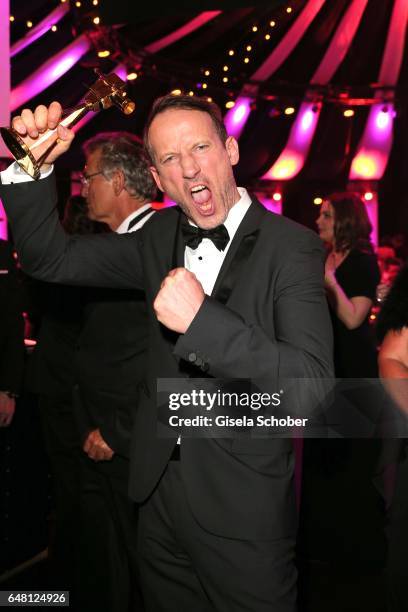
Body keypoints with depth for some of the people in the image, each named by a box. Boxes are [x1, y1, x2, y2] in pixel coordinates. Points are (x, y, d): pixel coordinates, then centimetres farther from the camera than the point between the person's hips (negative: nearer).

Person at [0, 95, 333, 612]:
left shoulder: (291, 246, -14)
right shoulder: (159, 237, 3)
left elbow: (312, 381, -23)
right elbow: (52, 259, 4)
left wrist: (202, 319, -31)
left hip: (242, 508, -5)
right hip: (160, 491, 5)